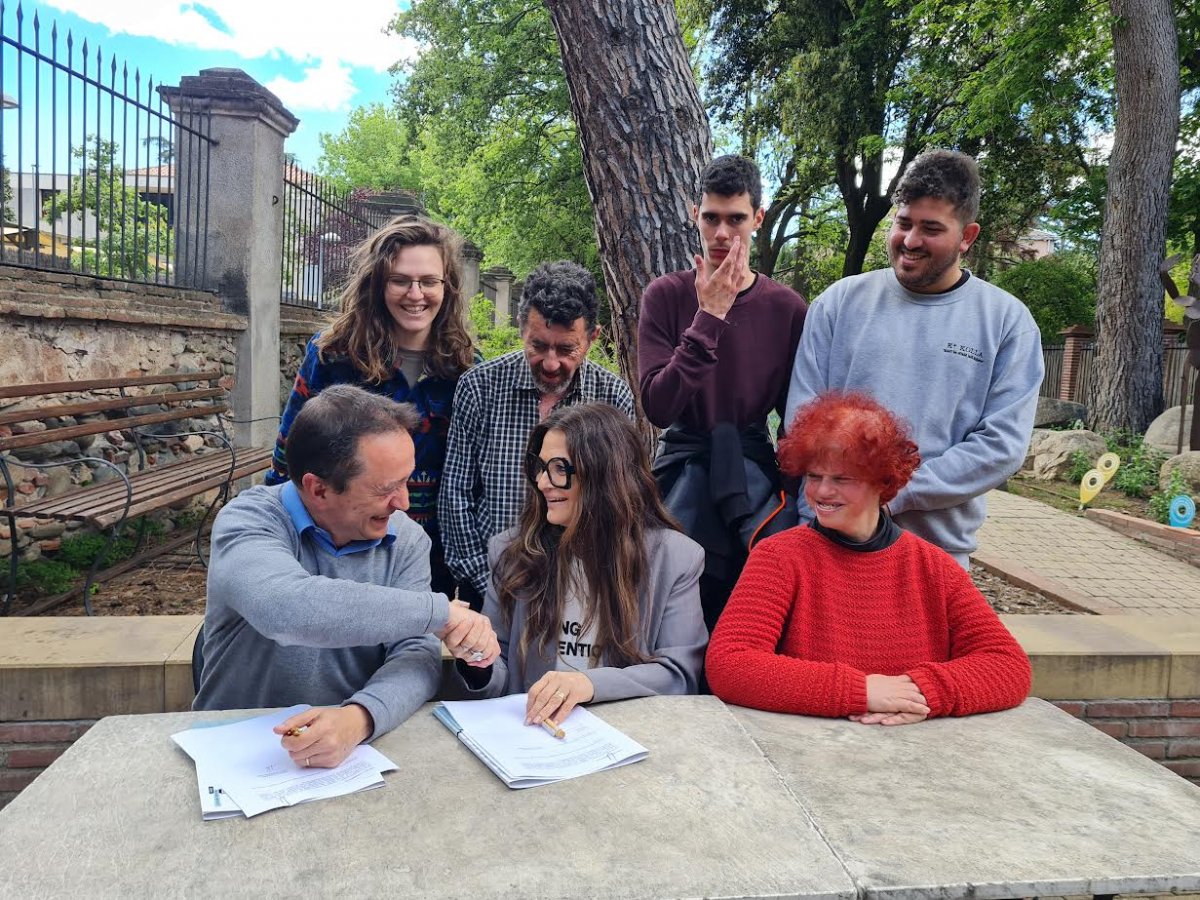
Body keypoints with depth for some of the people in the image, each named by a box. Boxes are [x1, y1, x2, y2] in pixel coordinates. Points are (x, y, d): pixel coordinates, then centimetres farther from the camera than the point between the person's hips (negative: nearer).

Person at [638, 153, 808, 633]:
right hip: (684, 472, -1)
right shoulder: (666, 295, -3)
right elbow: (658, 407, -14)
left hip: (754, 472, 1)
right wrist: (709, 316, -18)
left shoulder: (786, 306, 0)